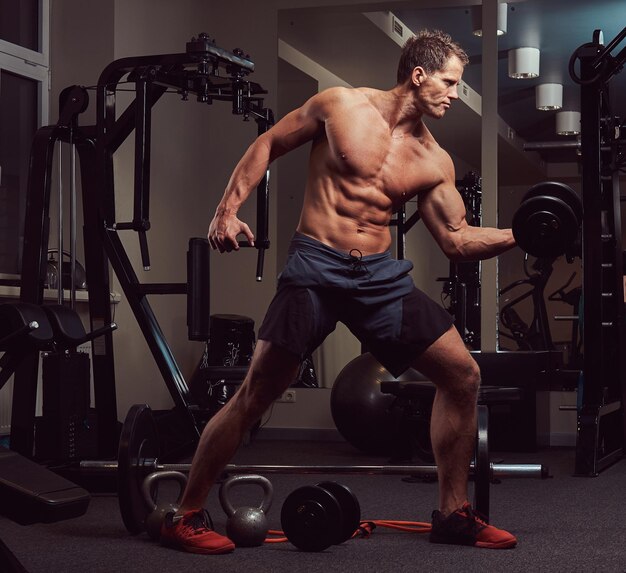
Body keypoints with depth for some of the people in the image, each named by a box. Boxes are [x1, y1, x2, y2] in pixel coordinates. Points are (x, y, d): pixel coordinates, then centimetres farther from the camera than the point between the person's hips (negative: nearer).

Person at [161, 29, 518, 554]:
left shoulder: (434, 162, 7)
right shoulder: (341, 105, -3)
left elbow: (456, 240, 10)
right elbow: (268, 145, 6)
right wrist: (228, 209, -3)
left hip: (381, 274, 5)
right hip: (316, 268, -5)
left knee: (463, 375, 0)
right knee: (257, 393, -10)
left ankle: (453, 514, 13)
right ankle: (187, 516, 3)